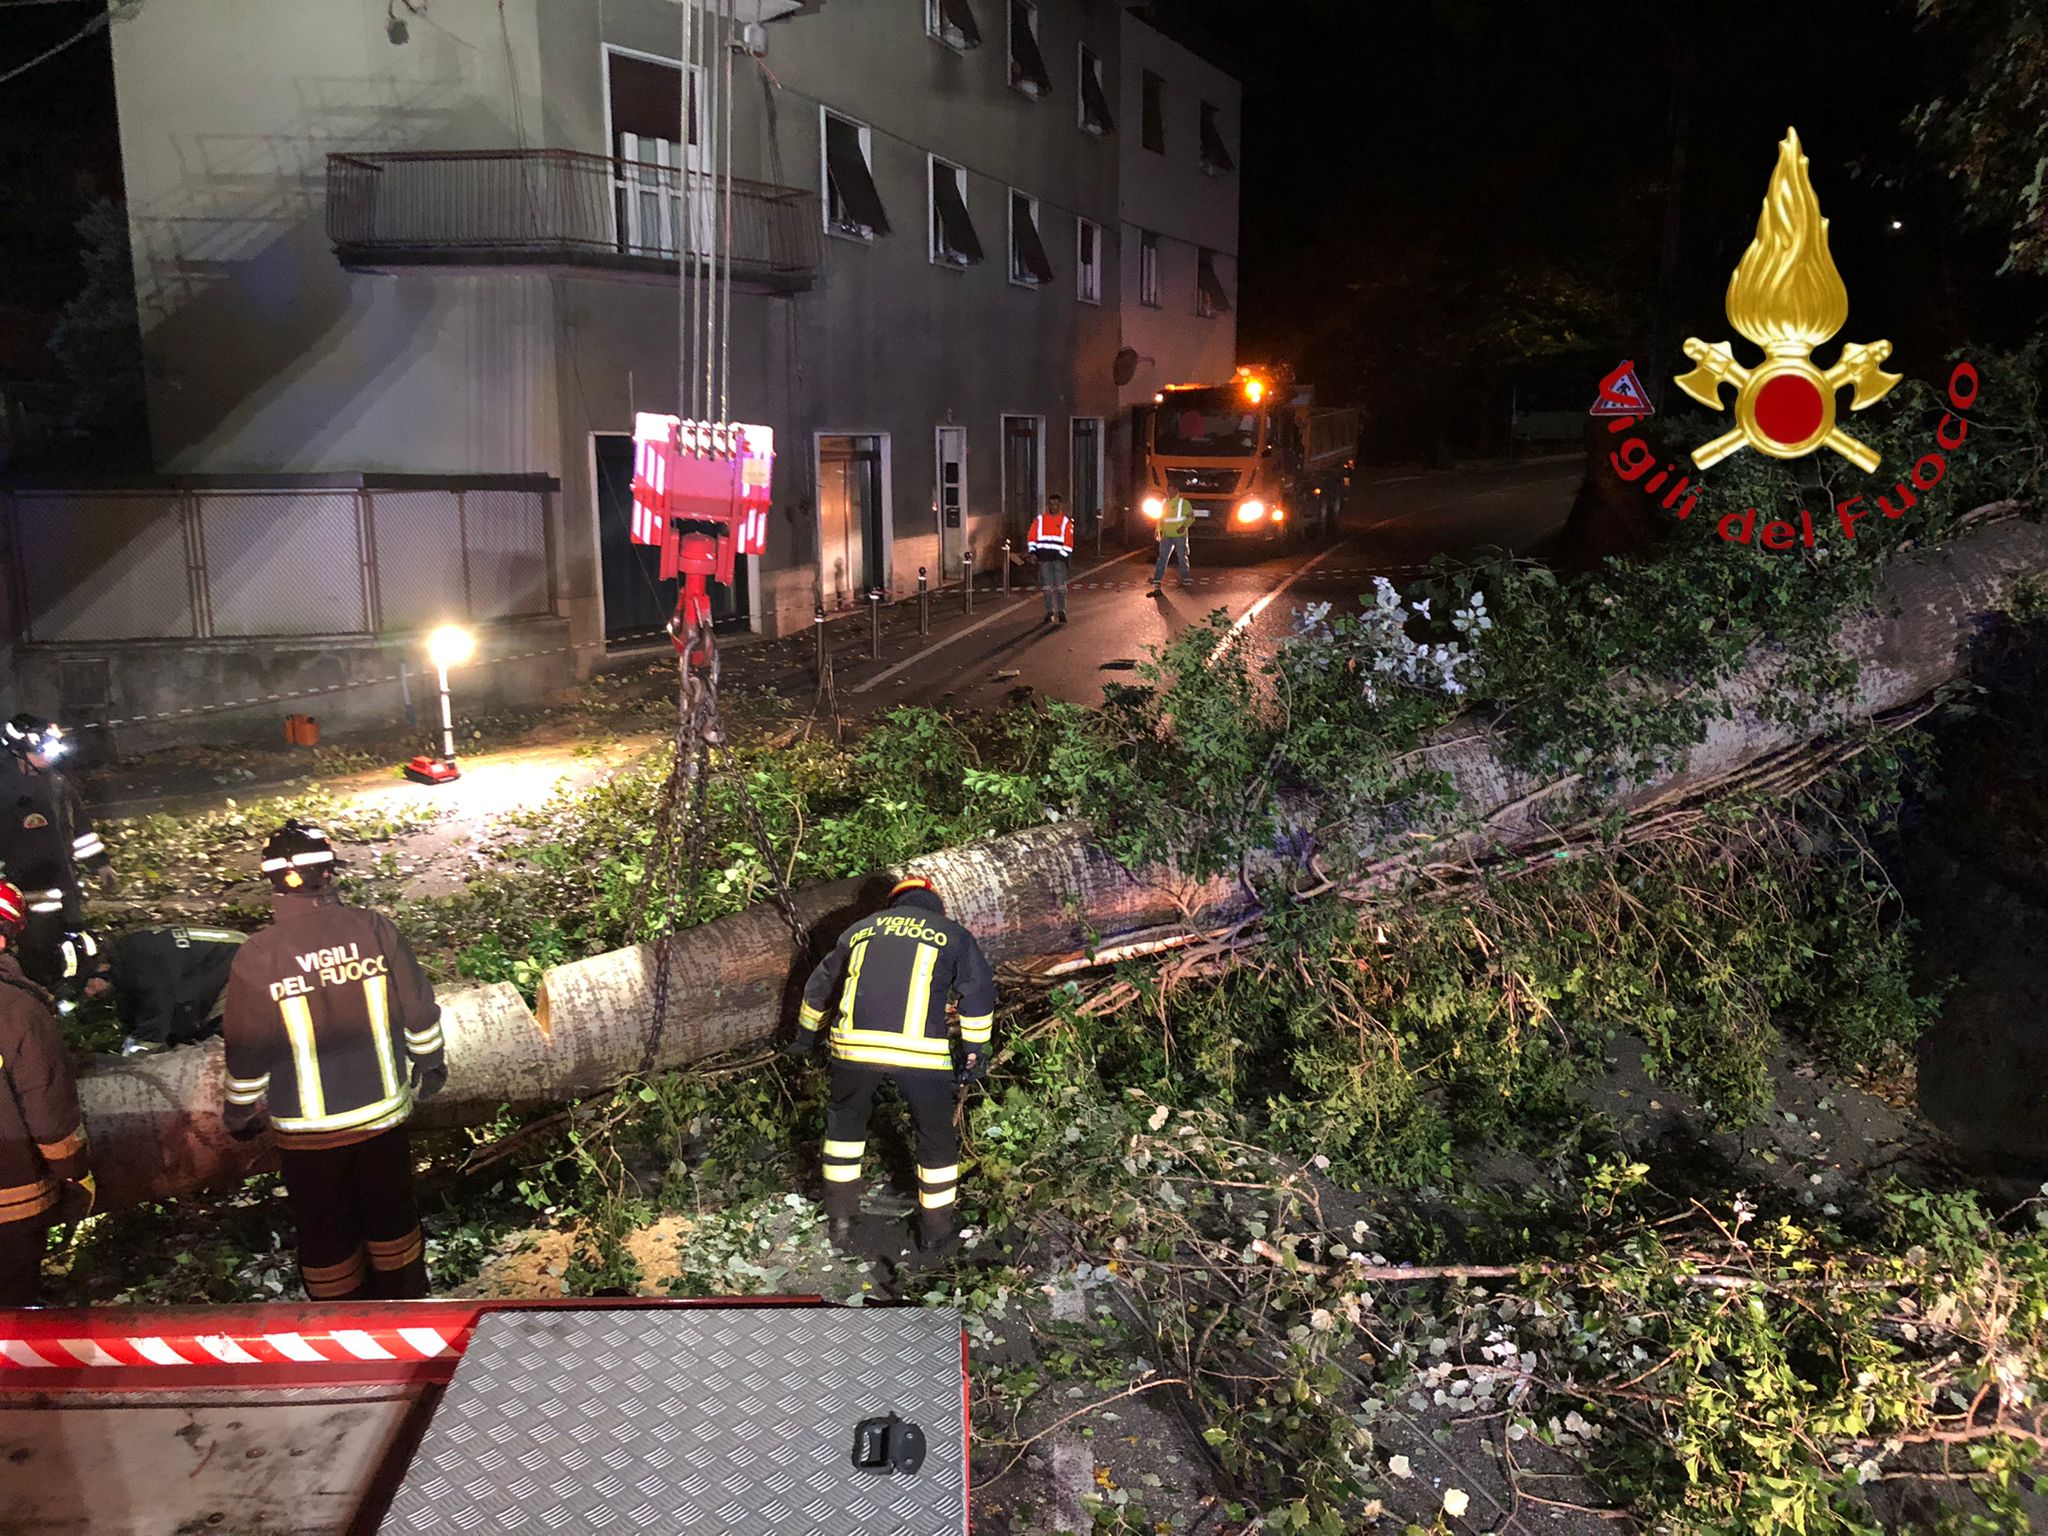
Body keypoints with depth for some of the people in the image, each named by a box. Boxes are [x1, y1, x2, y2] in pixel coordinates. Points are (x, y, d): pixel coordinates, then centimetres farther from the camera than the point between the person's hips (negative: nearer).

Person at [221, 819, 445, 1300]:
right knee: (391, 1216, 22)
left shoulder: (256, 958, -17)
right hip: (383, 1115, 2)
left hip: (307, 1130, -1)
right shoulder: (374, 930, -13)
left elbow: (246, 1056, -8)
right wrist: (431, 1069, 12)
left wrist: (241, 1115, 9)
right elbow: (420, 1013, -5)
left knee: (325, 1232, 18)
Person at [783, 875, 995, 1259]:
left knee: (845, 1124, 27)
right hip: (922, 1053, -2)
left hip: (853, 1047, 3)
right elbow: (980, 990, 3)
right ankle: (937, 1232, 29)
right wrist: (974, 1052, 8)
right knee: (937, 1140, 18)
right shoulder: (954, 935, 14)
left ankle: (840, 1220, 34)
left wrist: (806, 1037, 44)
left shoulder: (861, 929, 22)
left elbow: (819, 985, 31)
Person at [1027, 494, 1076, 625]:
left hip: (1059, 557, -1)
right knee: (1047, 587, 4)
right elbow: (1032, 538, 10)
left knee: (1060, 587, -5)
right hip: (1044, 557, 1)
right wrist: (1032, 551, -1)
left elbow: (1068, 543, 3)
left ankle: (1061, 612, 0)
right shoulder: (1039, 520, 9)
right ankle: (1050, 612, 11)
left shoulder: (1066, 521, 6)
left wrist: (1062, 555, -7)